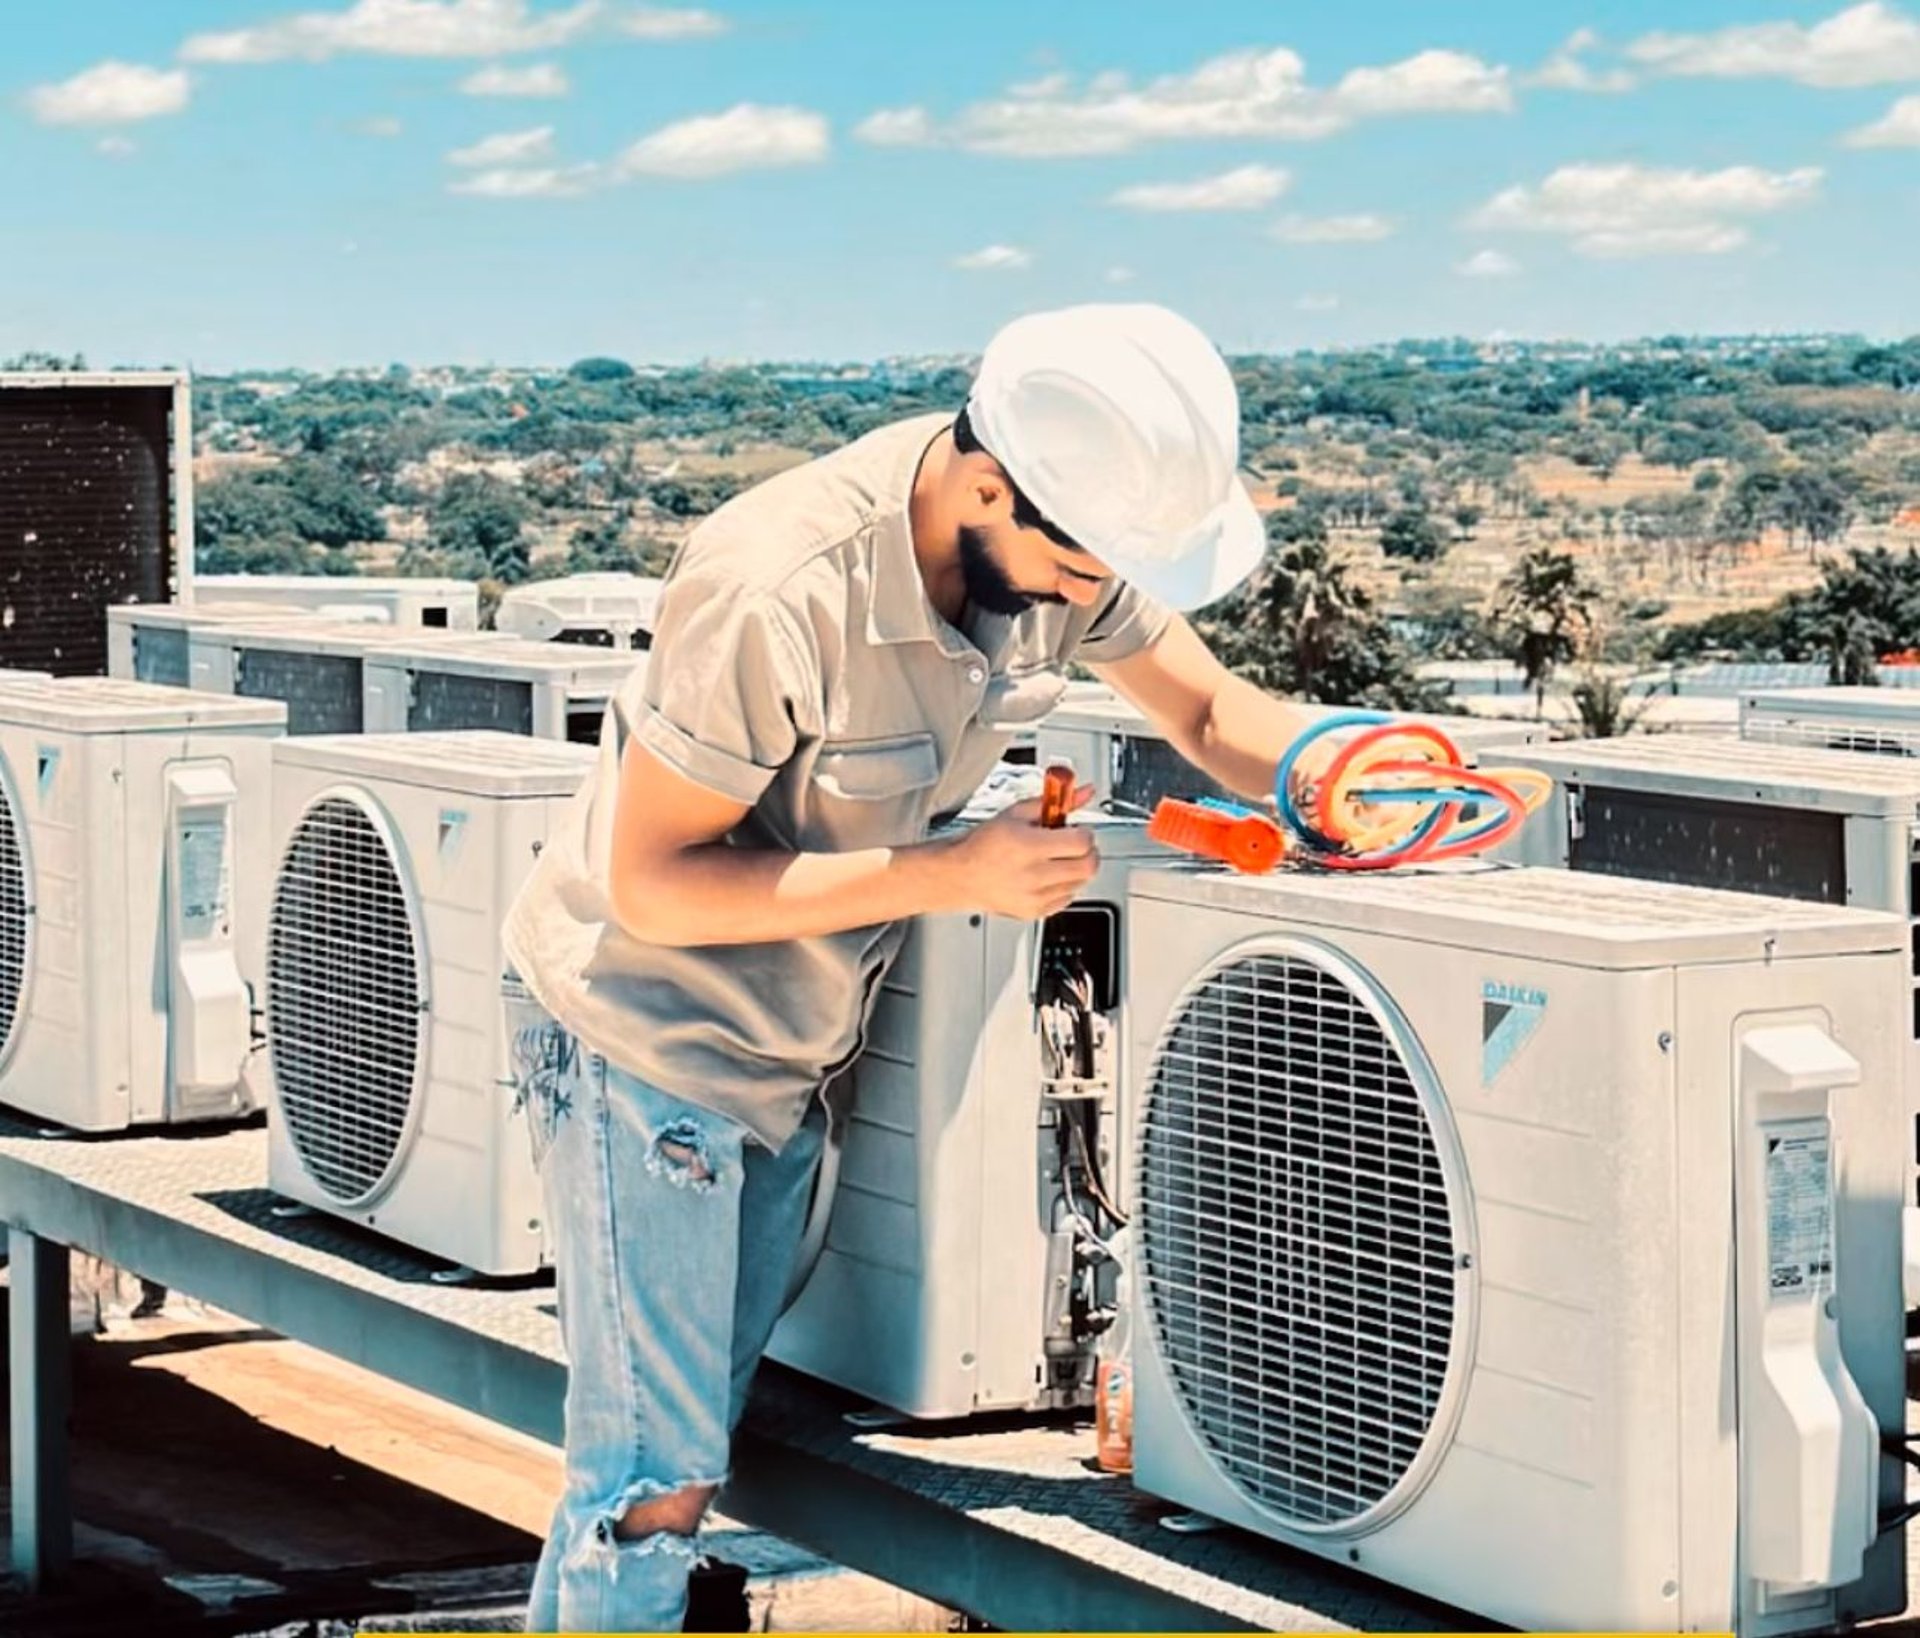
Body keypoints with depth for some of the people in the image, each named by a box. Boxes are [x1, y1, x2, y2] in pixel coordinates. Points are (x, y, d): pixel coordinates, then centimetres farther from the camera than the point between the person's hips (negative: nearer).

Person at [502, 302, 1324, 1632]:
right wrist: (950, 875, -30)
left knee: (689, 1457, 14)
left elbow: (1210, 710, 3)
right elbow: (653, 879, -26)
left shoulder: (1065, 538, -12)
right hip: (647, 1037, -7)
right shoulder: (781, 593, -33)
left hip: (794, 1049, 7)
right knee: (655, 1481, -7)